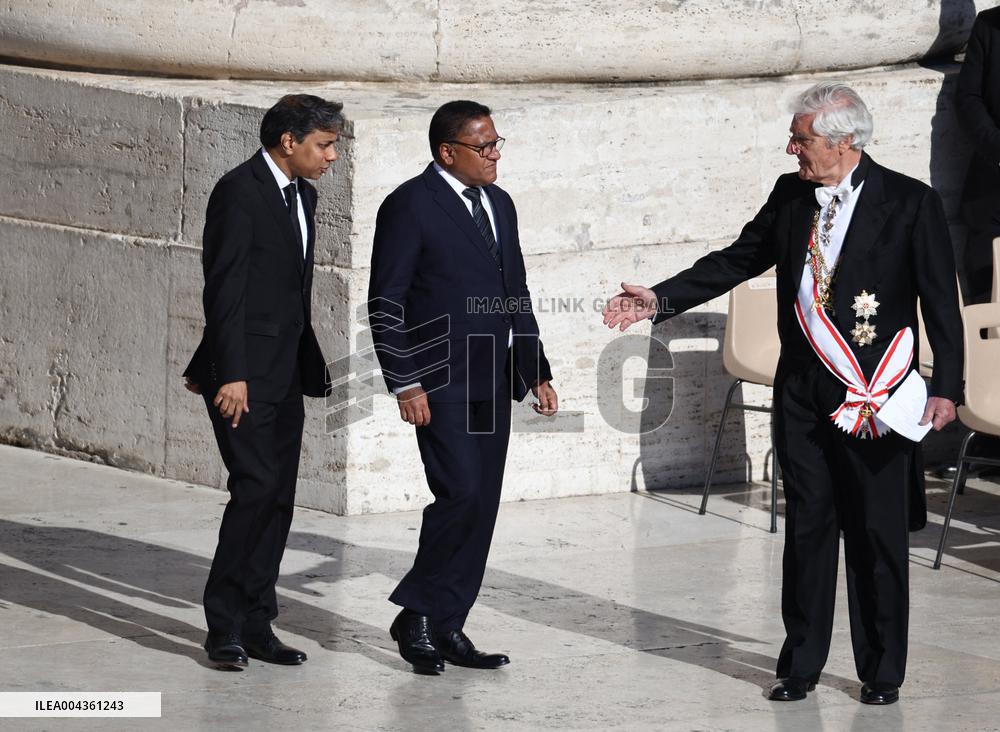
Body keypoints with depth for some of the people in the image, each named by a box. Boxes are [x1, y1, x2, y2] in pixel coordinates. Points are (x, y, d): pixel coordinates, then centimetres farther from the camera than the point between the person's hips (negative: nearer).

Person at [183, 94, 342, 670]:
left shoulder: (302, 194, 14)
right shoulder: (240, 191, -13)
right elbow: (225, 289, -17)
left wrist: (307, 365, 19)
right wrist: (230, 375, -21)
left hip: (286, 376, 9)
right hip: (244, 374, -9)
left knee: (279, 498, 6)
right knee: (256, 488, -14)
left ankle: (256, 625, 11)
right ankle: (225, 626, -6)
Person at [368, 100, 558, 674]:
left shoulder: (499, 205, 16)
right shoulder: (411, 206, -8)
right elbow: (386, 302, -9)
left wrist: (536, 371, 15)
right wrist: (406, 384, -14)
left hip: (492, 383, 7)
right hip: (440, 384, -7)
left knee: (482, 507, 5)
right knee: (461, 494, -16)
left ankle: (447, 628, 11)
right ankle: (417, 614, -2)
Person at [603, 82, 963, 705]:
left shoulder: (911, 204, -7)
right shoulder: (791, 197, 7)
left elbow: (942, 301, -6)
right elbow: (737, 261, 15)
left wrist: (947, 388, -11)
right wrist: (660, 300, 6)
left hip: (876, 395, -4)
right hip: (803, 391, 4)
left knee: (878, 532, 3)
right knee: (807, 526, 9)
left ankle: (883, 672, 14)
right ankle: (801, 665, 18)